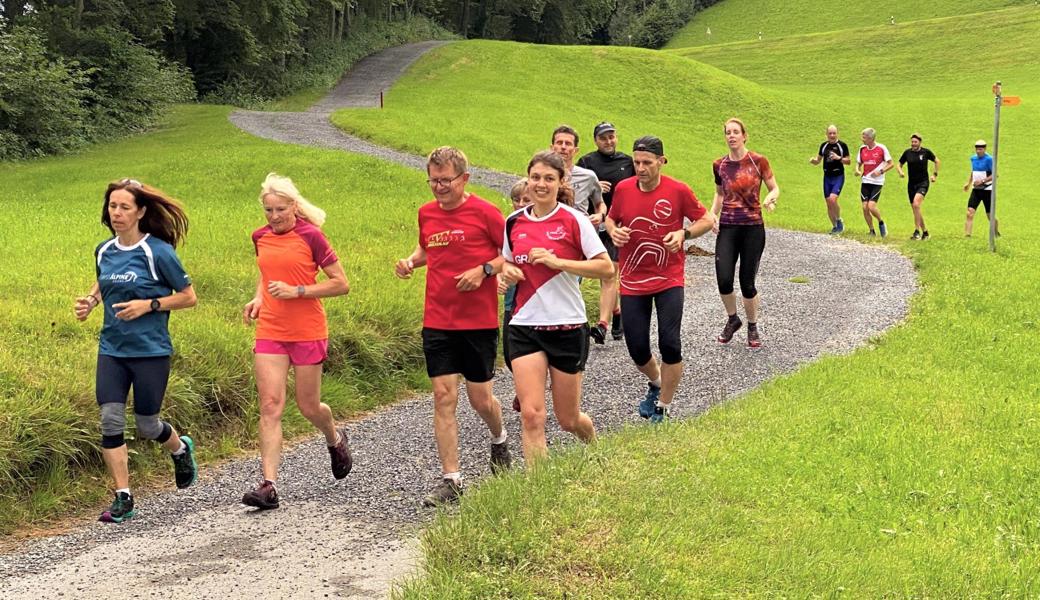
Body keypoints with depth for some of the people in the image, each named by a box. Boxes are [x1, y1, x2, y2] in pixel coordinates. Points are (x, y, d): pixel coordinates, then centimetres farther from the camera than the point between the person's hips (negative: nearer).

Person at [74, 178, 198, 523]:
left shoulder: (158, 252, -11)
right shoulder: (103, 251, 5)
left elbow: (188, 297, -5)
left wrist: (147, 305, -17)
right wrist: (90, 300, 4)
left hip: (150, 351, -4)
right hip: (112, 349, 4)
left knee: (147, 424, 5)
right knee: (110, 419, -7)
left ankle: (181, 449, 40)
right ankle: (123, 498, 0)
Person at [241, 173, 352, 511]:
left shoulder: (310, 236, -10)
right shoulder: (260, 237, 6)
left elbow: (341, 284, -9)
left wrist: (296, 290, -17)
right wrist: (258, 298, 6)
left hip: (308, 333, -4)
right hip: (270, 332, 4)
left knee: (308, 407, 8)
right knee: (270, 406, -7)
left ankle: (335, 440, 42)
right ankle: (269, 485, -11)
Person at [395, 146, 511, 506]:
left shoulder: (483, 211, -8)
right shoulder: (426, 213, 7)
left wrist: (485, 269, -17)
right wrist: (410, 262, 5)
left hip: (479, 322, -4)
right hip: (437, 323, 4)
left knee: (480, 399, 5)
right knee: (443, 398, -2)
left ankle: (499, 440, 40)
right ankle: (451, 479, 2)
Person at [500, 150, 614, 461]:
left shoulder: (574, 219, -7)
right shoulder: (514, 222, 5)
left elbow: (606, 267, -11)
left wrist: (557, 262, -19)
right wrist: (507, 271, -3)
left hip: (567, 327, -3)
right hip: (525, 327, 3)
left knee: (568, 418, 9)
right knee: (531, 414, -12)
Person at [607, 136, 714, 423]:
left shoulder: (678, 190, -9)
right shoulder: (623, 189, -2)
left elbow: (705, 220, 1)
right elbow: (611, 219, 14)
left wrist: (683, 233, -17)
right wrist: (614, 230, -9)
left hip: (669, 279, -2)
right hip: (633, 281, 2)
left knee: (670, 344, -12)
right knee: (637, 349, 2)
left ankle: (663, 407, 8)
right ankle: (656, 383, 37)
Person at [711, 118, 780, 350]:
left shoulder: (758, 161, -4)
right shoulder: (719, 165, 4)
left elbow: (775, 188, 3)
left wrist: (770, 198, -20)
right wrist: (712, 213, 3)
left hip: (753, 227, -2)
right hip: (727, 228, 2)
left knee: (747, 283, 0)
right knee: (724, 280, -11)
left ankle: (752, 328, 23)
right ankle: (732, 319, 17)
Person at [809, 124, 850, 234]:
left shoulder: (842, 145, -4)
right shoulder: (824, 146, 8)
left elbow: (849, 161, -3)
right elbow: (818, 160, 16)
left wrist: (839, 158, -20)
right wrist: (813, 160, -6)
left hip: (838, 177, -5)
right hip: (827, 177, 5)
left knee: (832, 199, -23)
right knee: (828, 203, 6)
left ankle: (839, 221, -2)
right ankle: (835, 227, 18)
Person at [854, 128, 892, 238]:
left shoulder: (881, 148, -7)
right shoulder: (862, 149, 6)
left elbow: (890, 164, -2)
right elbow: (859, 163, 18)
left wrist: (880, 171, -17)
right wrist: (857, 170, -5)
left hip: (877, 182, -5)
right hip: (865, 181, 5)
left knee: (871, 206, -16)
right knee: (864, 207, -2)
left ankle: (881, 223, 12)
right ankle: (871, 231, 12)